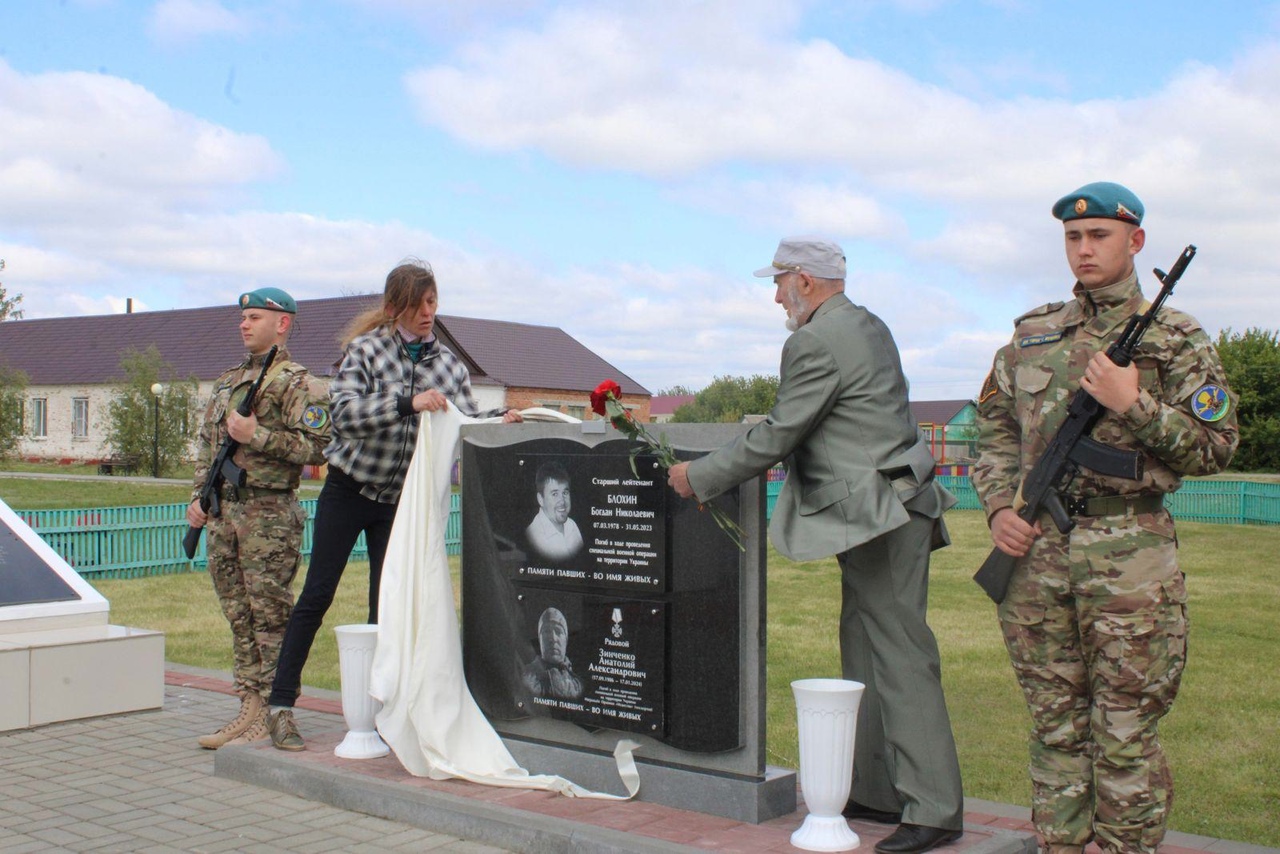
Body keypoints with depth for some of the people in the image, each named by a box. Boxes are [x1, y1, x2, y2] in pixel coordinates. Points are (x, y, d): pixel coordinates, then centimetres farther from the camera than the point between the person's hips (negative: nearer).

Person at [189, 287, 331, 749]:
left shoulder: (298, 383, -6)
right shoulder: (227, 381, 19)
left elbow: (318, 446, -17)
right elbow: (206, 442, 23)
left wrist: (258, 436, -19)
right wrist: (199, 495, 13)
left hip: (268, 515, -8)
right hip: (223, 512, 8)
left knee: (270, 618, -4)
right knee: (239, 617, 12)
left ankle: (273, 716, 2)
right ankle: (250, 708, 20)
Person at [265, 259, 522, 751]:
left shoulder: (448, 365, 1)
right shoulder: (367, 349, -9)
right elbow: (344, 411, -23)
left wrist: (500, 421, -25)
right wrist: (408, 402, -33)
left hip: (400, 499, 3)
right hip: (349, 489, -3)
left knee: (388, 603, 4)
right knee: (317, 594, -2)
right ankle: (281, 704, 5)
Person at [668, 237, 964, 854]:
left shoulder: (814, 342, -15)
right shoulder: (865, 326, 16)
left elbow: (777, 436, -14)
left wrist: (700, 476, -4)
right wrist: (774, 453, 24)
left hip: (880, 516, -11)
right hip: (885, 511, 11)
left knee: (900, 659, -8)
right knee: (865, 652, 15)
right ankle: (875, 792, 22)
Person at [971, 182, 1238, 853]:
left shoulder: (1176, 338, 3)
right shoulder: (1031, 335, 13)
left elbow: (1216, 446, -1)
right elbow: (994, 432, 15)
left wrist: (1134, 406, -14)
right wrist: (998, 507, -1)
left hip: (1128, 556, -3)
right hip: (1036, 553, 4)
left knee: (1125, 734, 1)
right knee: (1055, 727, 11)